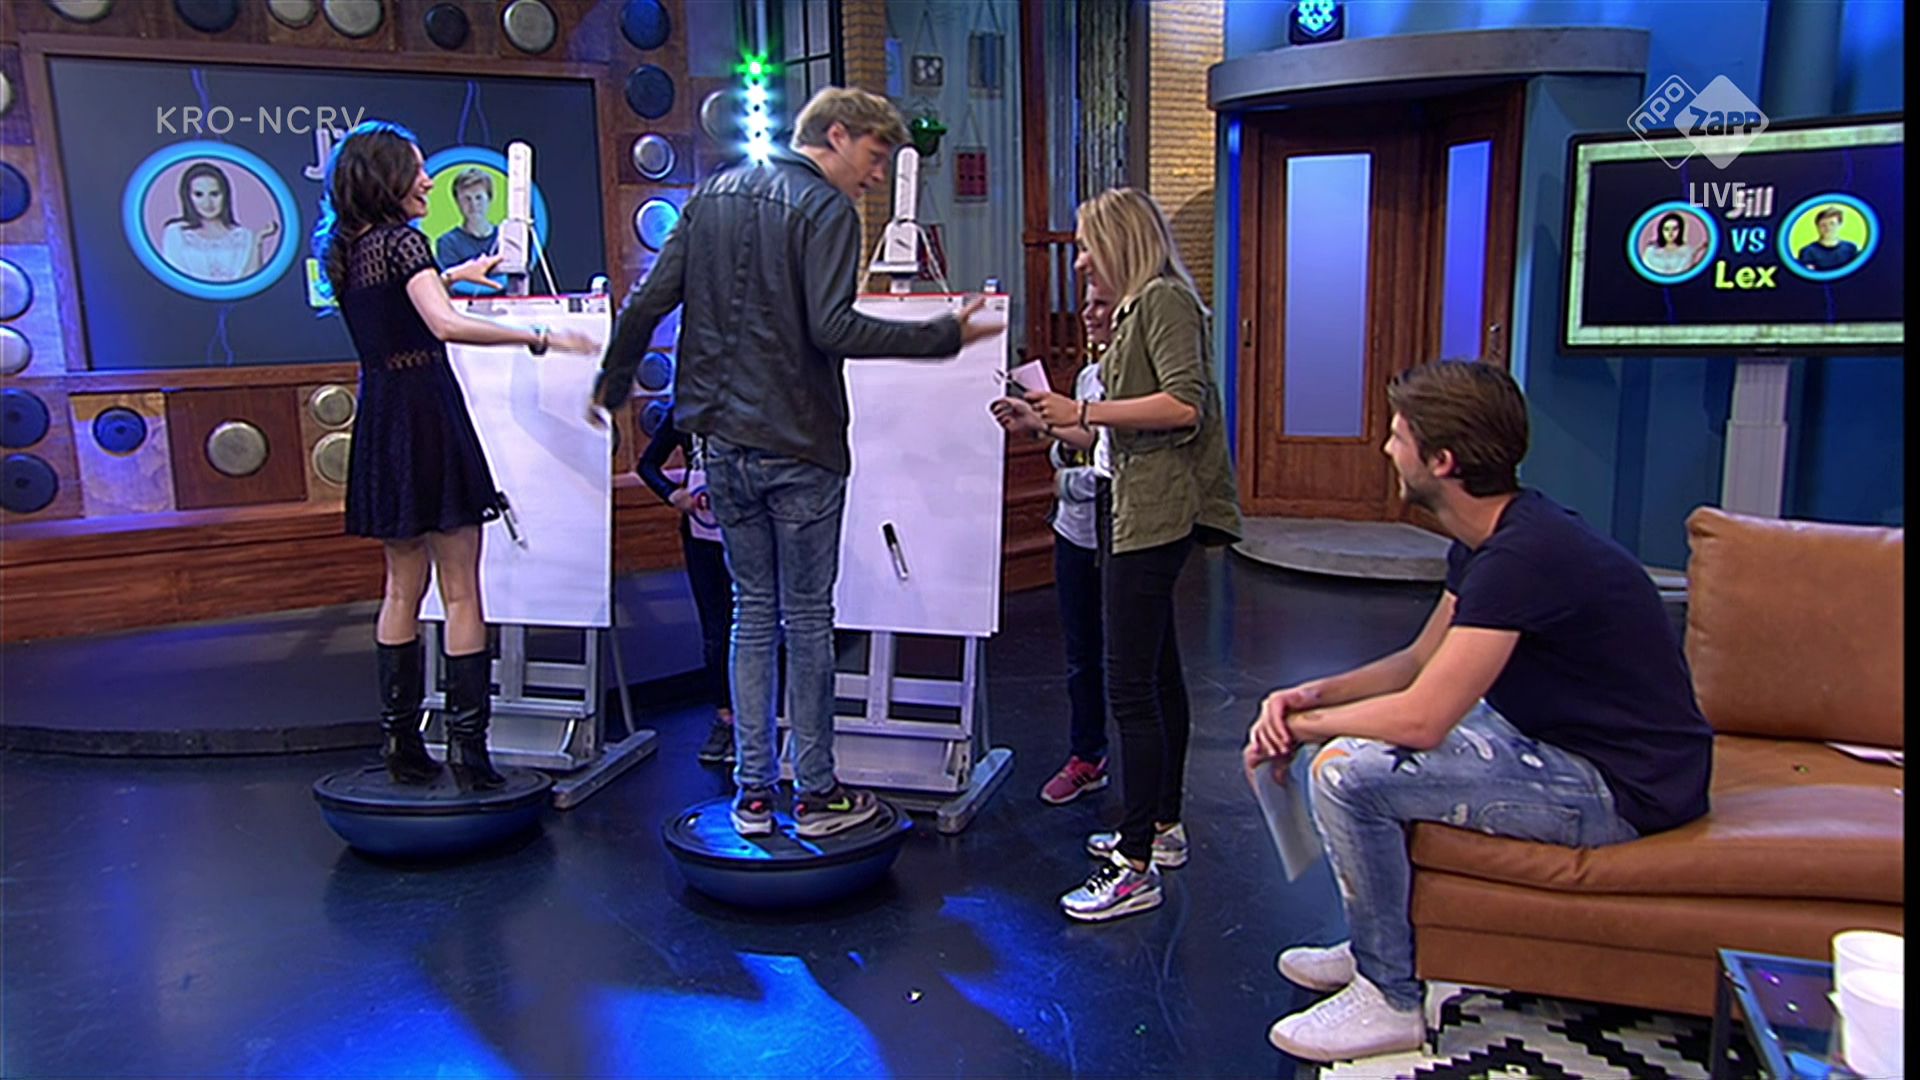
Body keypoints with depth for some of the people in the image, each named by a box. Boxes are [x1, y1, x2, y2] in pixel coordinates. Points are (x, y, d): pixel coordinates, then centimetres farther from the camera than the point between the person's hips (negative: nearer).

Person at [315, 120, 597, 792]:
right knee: (461, 593, -4)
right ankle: (467, 748, -3)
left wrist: (451, 276, 40)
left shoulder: (347, 251, 13)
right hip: (428, 415, -8)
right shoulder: (402, 239, -11)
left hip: (379, 421, 8)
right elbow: (444, 324, -28)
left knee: (402, 588, 14)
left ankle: (401, 743, 18)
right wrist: (539, 338, -29)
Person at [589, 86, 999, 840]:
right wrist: (944, 336, -17)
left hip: (724, 440, 6)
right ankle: (816, 794, 13)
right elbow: (833, 328, -21)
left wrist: (613, 382, 21)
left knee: (753, 609, 13)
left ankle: (753, 792, 17)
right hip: (798, 446, -6)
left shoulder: (713, 194, 12)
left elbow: (649, 301, 9)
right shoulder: (826, 211, -8)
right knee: (808, 616, 4)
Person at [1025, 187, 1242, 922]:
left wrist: (1084, 412, -19)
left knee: (1130, 686, -12)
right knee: (1158, 674, 17)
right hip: (1140, 510, 11)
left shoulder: (1166, 299, -8)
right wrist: (1059, 421, 16)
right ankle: (1162, 827, 29)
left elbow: (1184, 403, -21)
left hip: (1157, 512, -11)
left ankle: (1135, 868, -7)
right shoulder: (1139, 306, 21)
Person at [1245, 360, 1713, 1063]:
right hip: (1558, 740, 11)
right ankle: (1375, 946, 25)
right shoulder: (1488, 538, 6)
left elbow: (1421, 717, -30)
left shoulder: (1522, 555, -27)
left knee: (1347, 771, -21)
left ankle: (1388, 1000, -3)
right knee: (1357, 733, 17)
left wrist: (1300, 726, -13)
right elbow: (1421, 662, 13)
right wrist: (1311, 695, -3)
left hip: (1623, 790, -11)